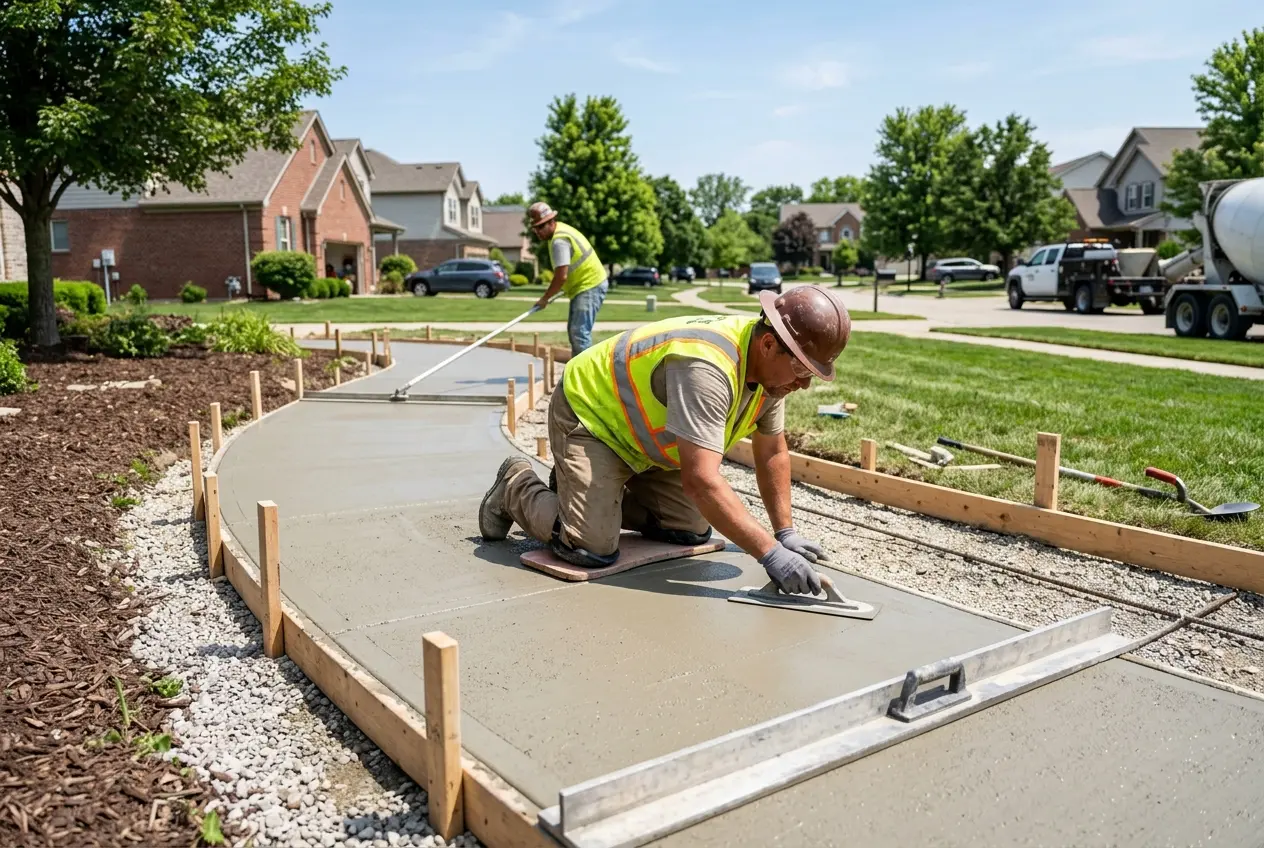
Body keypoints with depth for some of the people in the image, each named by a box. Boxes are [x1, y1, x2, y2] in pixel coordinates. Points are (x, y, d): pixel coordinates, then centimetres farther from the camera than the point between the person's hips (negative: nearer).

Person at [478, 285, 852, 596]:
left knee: (692, 531, 5)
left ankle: (606, 497, 23)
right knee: (592, 549, -20)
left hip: (647, 436, 9)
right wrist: (770, 553, -40)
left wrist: (786, 533, -2)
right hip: (589, 414, -9)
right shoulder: (707, 366, -39)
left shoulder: (774, 365, -10)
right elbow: (701, 481, -42)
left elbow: (773, 453, 2)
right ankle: (516, 488, 7)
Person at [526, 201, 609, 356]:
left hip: (590, 286, -11)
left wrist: (544, 298, -14)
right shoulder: (560, 229, 10)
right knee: (573, 331, 18)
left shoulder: (559, 240, -22)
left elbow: (561, 276, -26)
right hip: (584, 286, 11)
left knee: (579, 332, -18)